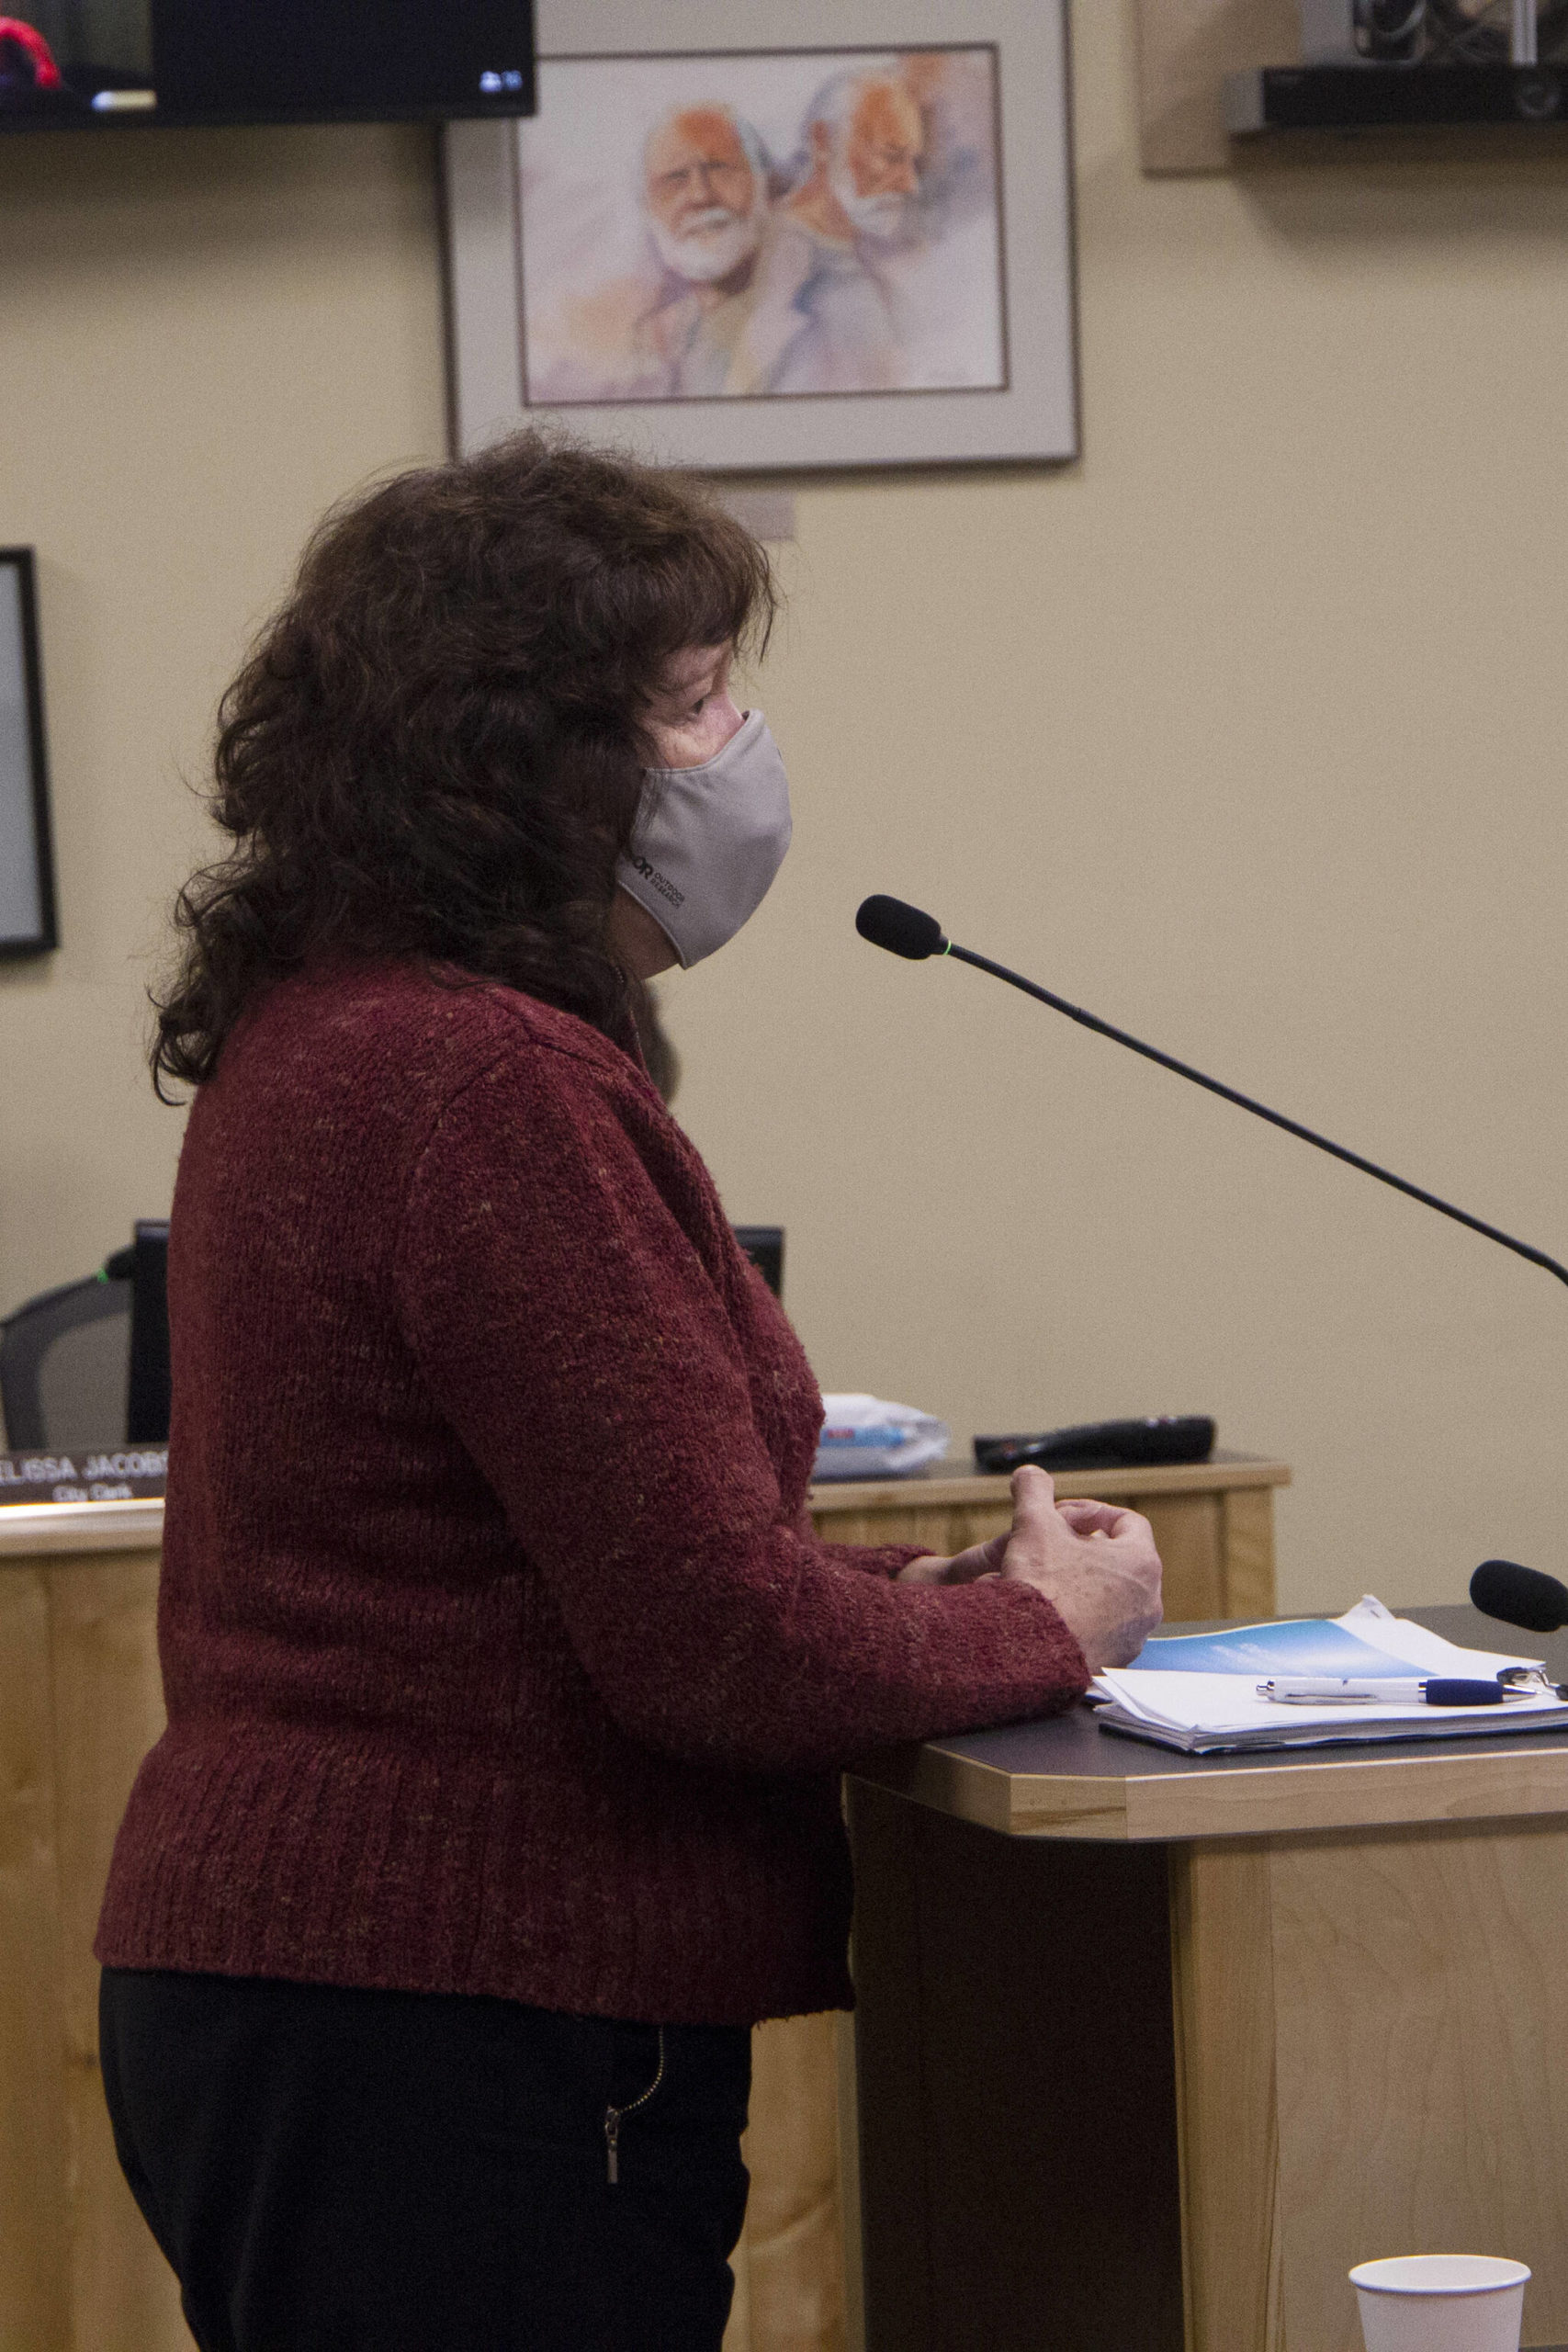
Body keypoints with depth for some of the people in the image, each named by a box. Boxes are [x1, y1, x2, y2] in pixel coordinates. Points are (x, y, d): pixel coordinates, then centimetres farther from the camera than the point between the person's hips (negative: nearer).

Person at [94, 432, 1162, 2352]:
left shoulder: (310, 1041, 13)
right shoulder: (491, 1087, -19)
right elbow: (715, 1646, -20)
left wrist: (937, 1588, 9)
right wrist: (1043, 1630, -3)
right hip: (460, 2031, -10)